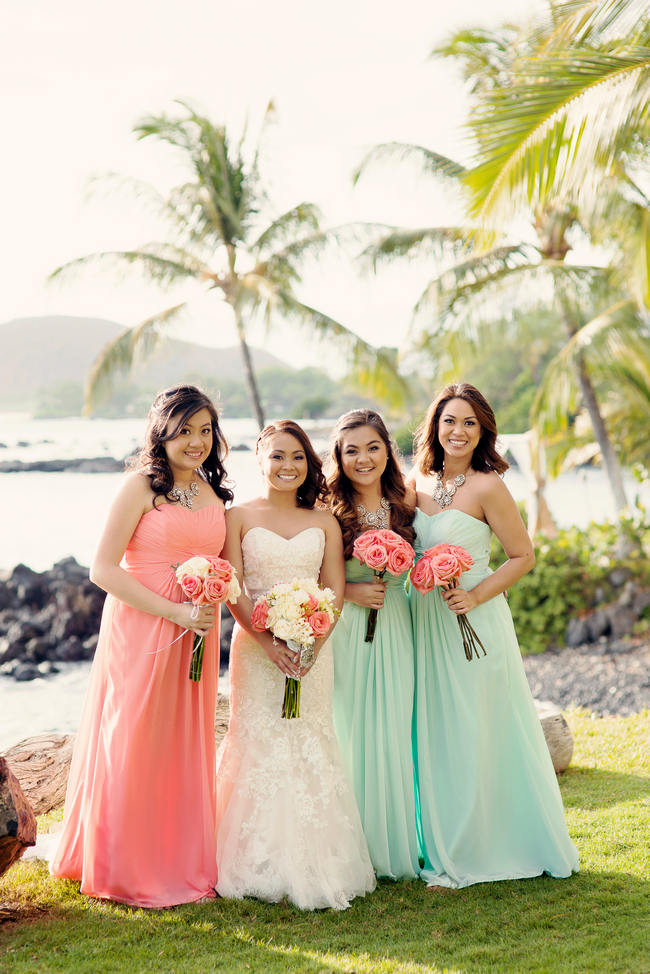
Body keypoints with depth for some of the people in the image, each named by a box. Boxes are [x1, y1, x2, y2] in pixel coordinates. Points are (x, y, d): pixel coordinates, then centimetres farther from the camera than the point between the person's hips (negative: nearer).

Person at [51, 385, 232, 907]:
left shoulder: (214, 493, 11)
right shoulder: (141, 486, -8)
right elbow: (103, 569, -13)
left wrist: (210, 604, -2)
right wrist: (175, 611, -17)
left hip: (195, 637, 6)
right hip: (140, 633, -5)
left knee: (187, 749, 11)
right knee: (133, 748, 1)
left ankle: (184, 864, 24)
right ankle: (128, 870, 15)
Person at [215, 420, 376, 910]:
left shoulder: (324, 522, 10)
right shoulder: (239, 517, 3)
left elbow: (335, 591, 4)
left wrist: (313, 642, -12)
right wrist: (268, 642, -16)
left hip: (312, 648, 2)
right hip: (256, 645, -2)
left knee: (311, 745, 2)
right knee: (260, 744, -3)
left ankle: (314, 865, 10)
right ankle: (263, 866, 5)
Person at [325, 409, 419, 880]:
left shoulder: (406, 502, 4)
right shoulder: (327, 509, -6)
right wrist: (349, 592, -15)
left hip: (394, 631, 3)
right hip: (343, 633, -3)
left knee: (391, 734, 6)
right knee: (347, 732, 0)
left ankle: (393, 847, 19)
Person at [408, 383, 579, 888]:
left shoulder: (487, 487, -11)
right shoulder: (419, 486, 7)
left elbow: (523, 555, -7)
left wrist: (476, 595, -17)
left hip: (474, 624, -6)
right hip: (426, 625, 6)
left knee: (474, 736, 2)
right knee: (435, 737, 11)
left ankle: (472, 855, 13)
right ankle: (444, 845, 24)